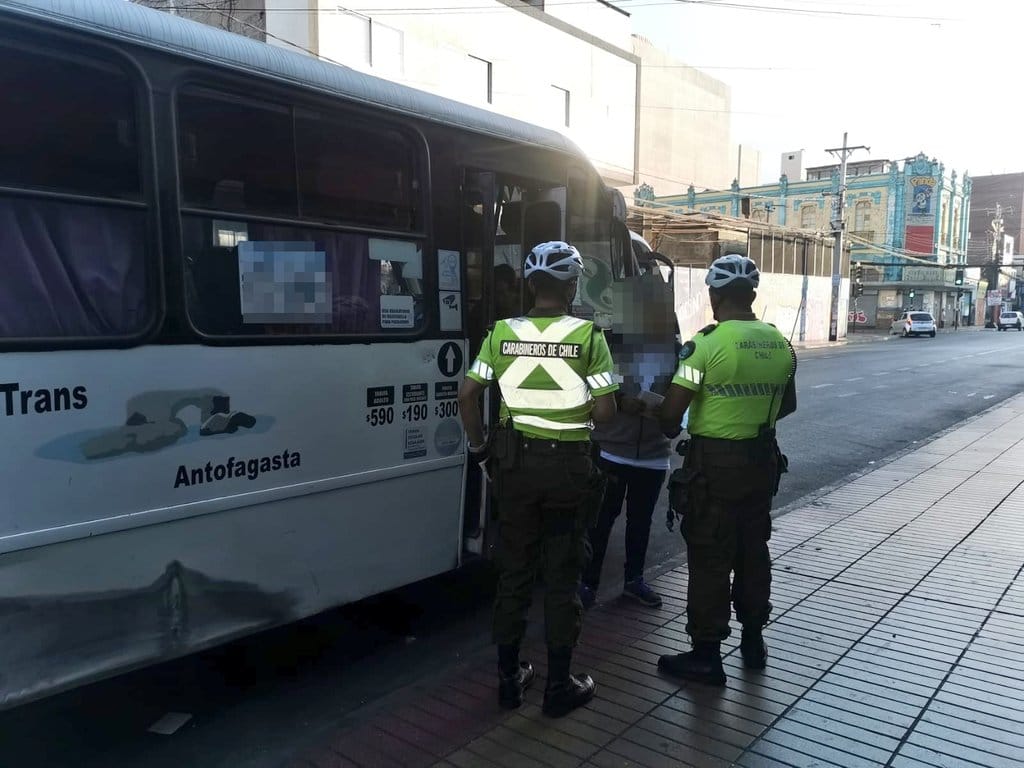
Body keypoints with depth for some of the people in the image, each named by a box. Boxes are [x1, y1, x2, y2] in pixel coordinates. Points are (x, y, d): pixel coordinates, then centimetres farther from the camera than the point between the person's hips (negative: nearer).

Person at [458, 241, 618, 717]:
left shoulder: (502, 333, -1)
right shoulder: (588, 336, -9)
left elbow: (467, 396, -1)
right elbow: (604, 412, -10)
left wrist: (479, 448, 10)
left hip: (514, 460, 3)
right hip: (568, 464, -3)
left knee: (514, 570, 14)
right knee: (562, 576, 8)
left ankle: (509, 678, 25)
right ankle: (559, 686, 19)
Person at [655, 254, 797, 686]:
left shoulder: (707, 342, -17)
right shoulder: (780, 343, 3)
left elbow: (672, 411, -17)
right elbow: (787, 405, 16)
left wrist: (671, 431, 4)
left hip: (715, 463, -6)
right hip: (762, 459, 6)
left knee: (710, 559, 3)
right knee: (753, 551, 18)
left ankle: (706, 655, 12)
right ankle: (753, 642, 32)